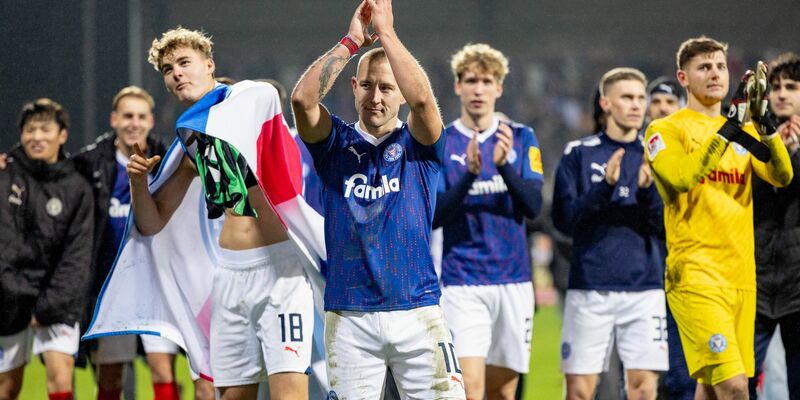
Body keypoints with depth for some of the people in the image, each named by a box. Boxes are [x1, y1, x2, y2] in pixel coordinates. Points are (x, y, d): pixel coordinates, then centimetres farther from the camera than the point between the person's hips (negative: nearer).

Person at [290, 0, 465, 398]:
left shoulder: (417, 145, 6)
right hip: (349, 317, 1)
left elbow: (422, 98, -15)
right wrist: (351, 41, -10)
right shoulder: (336, 144, 9)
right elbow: (302, 98, -10)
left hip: (417, 312, -1)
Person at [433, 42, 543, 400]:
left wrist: (504, 165, -21)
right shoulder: (440, 144, 2)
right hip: (463, 282, -3)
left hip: (513, 280, 3)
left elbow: (533, 206, -4)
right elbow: (433, 216, -7)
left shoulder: (522, 139, 7)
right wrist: (469, 173, -22)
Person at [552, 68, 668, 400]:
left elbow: (666, 226, 2)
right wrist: (604, 186, -16)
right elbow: (564, 220, -3)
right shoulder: (578, 154, 4)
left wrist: (648, 189, -16)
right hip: (589, 288, -1)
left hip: (644, 288, 1)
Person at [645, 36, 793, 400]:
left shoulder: (744, 131, 17)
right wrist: (728, 128, -23)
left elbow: (781, 176, -1)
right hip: (696, 274, -6)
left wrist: (766, 127, -17)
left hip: (741, 275, 6)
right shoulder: (666, 130, 0)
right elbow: (683, 177, -20)